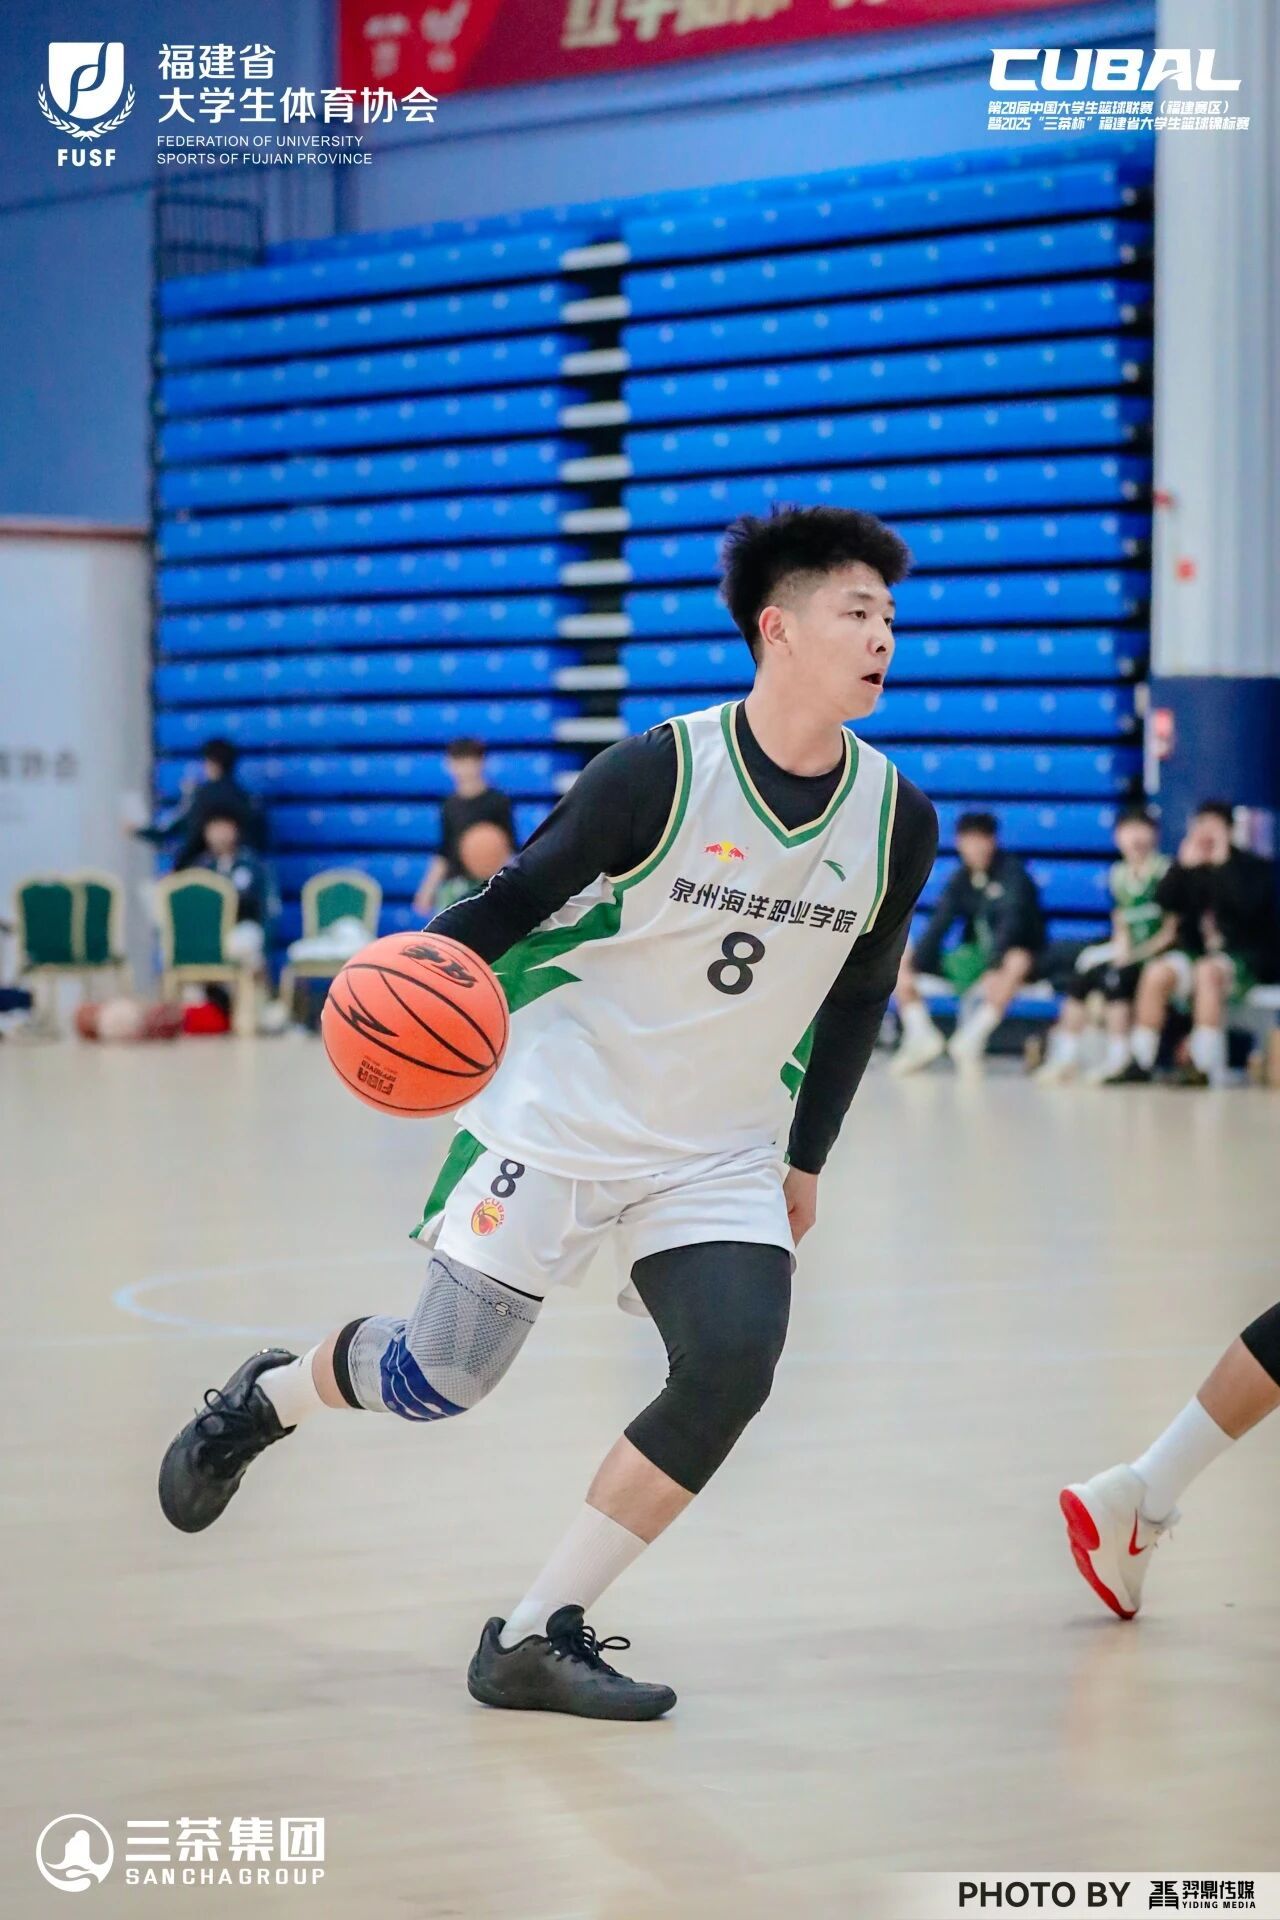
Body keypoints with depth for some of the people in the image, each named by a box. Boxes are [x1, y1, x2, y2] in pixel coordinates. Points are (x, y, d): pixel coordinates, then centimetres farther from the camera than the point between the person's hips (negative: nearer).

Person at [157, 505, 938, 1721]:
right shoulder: (659, 772, -17)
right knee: (441, 1378, -4)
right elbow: (524, 894, -6)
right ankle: (267, 1397, 32)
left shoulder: (896, 821, -3)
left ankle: (534, 1638, -5)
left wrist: (807, 1159, 15)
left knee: (733, 1367, -17)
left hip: (719, 1156, 4)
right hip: (561, 1115, -4)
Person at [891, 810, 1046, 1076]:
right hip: (971, 959, 6)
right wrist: (915, 964, -19)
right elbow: (938, 924, -3)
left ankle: (971, 1040, -39)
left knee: (1017, 963, -41)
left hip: (1007, 956, -6)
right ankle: (921, 1037, -15)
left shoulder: (1012, 873, -12)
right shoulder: (961, 879, 4)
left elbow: (1011, 924, -26)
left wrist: (994, 966, -41)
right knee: (899, 957, -4)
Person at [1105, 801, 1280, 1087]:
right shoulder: (1193, 867, 14)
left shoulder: (1254, 867, 2)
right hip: (1197, 951, 4)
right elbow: (1164, 902, 1)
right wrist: (1184, 865, -8)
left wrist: (1223, 863, -16)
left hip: (1247, 956, -4)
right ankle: (1140, 1062, -22)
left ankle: (1205, 1067, -39)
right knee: (1157, 972, -24)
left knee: (1208, 971, -37)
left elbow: (1248, 905, -19)